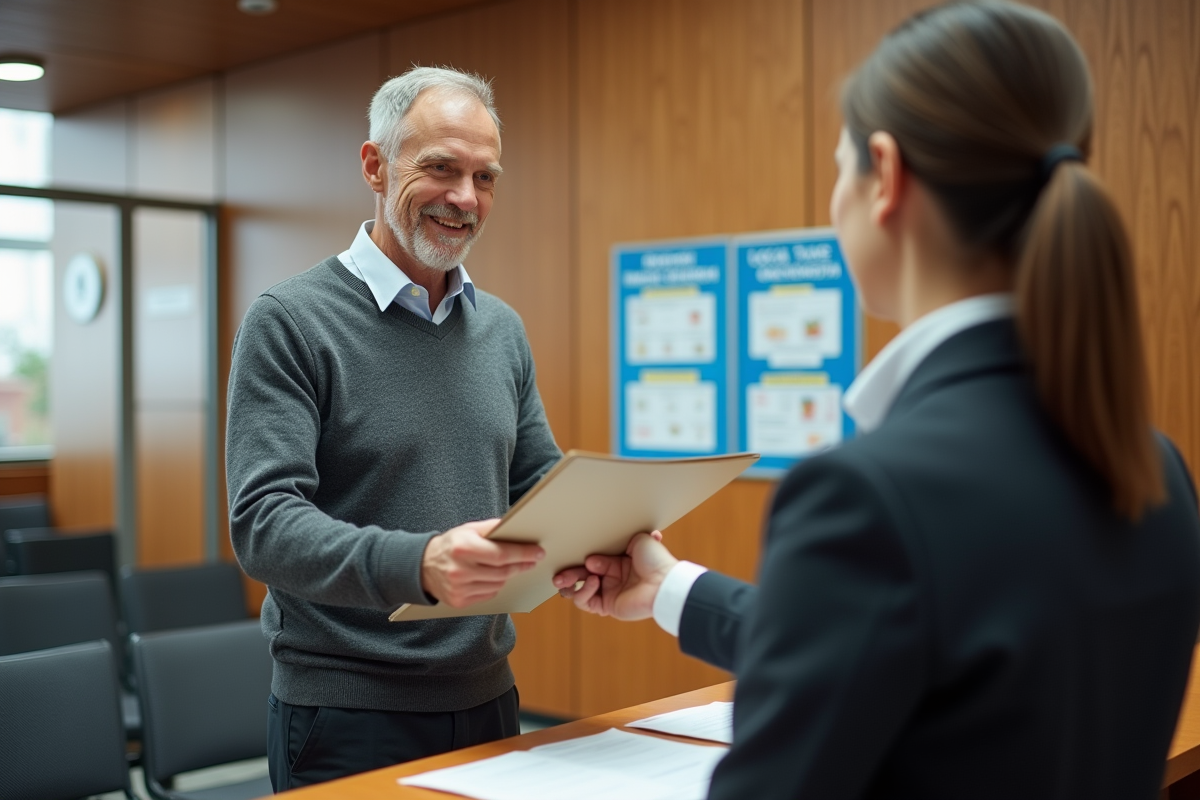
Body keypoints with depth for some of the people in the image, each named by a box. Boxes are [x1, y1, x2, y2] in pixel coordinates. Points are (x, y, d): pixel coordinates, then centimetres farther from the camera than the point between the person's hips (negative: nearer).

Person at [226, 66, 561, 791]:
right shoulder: (290, 321, -11)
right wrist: (417, 563, -35)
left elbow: (539, 482, 12)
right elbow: (263, 523, -18)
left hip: (487, 699, 6)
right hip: (348, 719, -5)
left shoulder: (502, 329, 8)